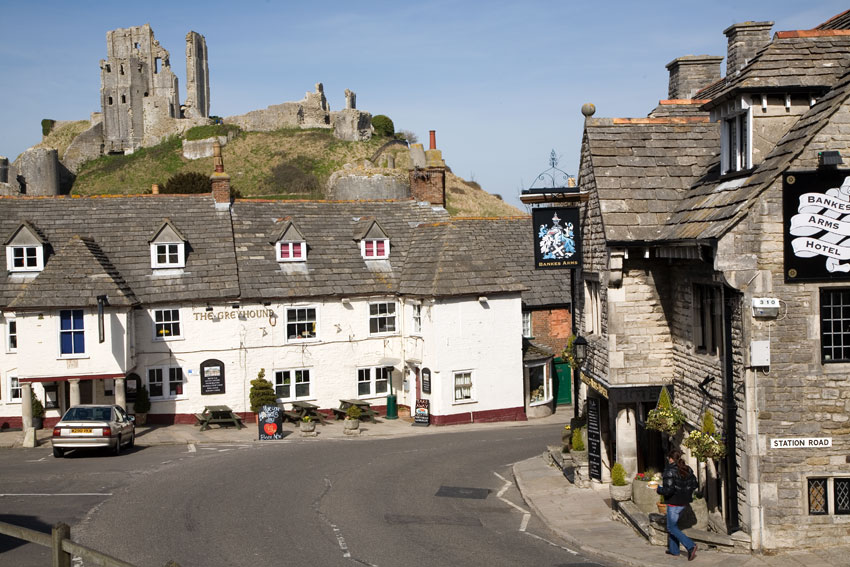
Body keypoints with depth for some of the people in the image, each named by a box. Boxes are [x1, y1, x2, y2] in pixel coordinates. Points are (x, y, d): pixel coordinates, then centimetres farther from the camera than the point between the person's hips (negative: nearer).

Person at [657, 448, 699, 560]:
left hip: (674, 502, -8)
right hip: (684, 502, 8)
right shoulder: (687, 469, 3)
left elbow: (668, 490, -23)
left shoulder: (670, 471, -19)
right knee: (673, 524, 22)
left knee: (672, 528, 2)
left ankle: (690, 546, -14)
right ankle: (673, 549, 28)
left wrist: (658, 489, -5)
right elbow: (694, 485, 8)